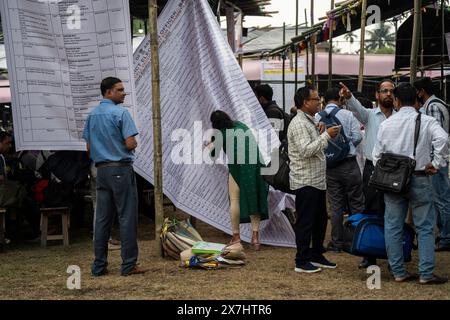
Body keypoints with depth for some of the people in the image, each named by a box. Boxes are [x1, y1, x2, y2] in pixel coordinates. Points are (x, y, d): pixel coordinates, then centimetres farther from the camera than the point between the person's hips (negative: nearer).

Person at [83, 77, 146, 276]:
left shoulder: (92, 115, 11)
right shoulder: (121, 113, -10)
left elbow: (89, 147, 13)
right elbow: (131, 144, -16)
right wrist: (132, 144, 5)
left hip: (101, 170, 7)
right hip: (121, 169, -7)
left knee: (102, 219, 8)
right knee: (127, 217, -2)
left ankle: (99, 266, 10)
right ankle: (129, 265, -1)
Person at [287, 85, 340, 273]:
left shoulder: (310, 122, 17)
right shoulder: (299, 124, -16)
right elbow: (306, 150, -25)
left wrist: (326, 136, 8)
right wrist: (326, 135, -20)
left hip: (317, 180, 10)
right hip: (305, 182, -10)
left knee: (321, 219, 16)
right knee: (305, 222, -4)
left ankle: (317, 255, 27)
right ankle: (302, 261, 4)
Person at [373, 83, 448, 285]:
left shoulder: (387, 124, 3)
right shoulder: (427, 122, -5)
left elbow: (377, 155, 6)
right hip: (419, 178, -2)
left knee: (393, 226, 10)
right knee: (425, 227, 4)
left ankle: (398, 272, 12)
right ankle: (426, 274, 2)